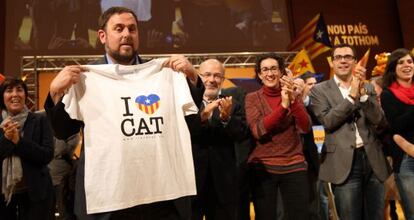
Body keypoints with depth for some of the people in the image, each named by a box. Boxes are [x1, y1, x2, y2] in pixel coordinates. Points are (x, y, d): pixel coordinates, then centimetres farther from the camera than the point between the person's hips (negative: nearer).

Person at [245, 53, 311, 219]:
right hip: (262, 167, -1)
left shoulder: (293, 95, 6)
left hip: (294, 166, 2)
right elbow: (258, 131, -14)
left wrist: (293, 100, -21)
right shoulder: (252, 98, 0)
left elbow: (305, 127, -7)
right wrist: (283, 106, -21)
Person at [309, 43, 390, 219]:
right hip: (344, 163, -4)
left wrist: (362, 91, -13)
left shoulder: (367, 88, 12)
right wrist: (352, 95, -14)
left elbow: (377, 119, -2)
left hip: (373, 159, 4)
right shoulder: (319, 90, 1)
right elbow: (327, 121, -12)